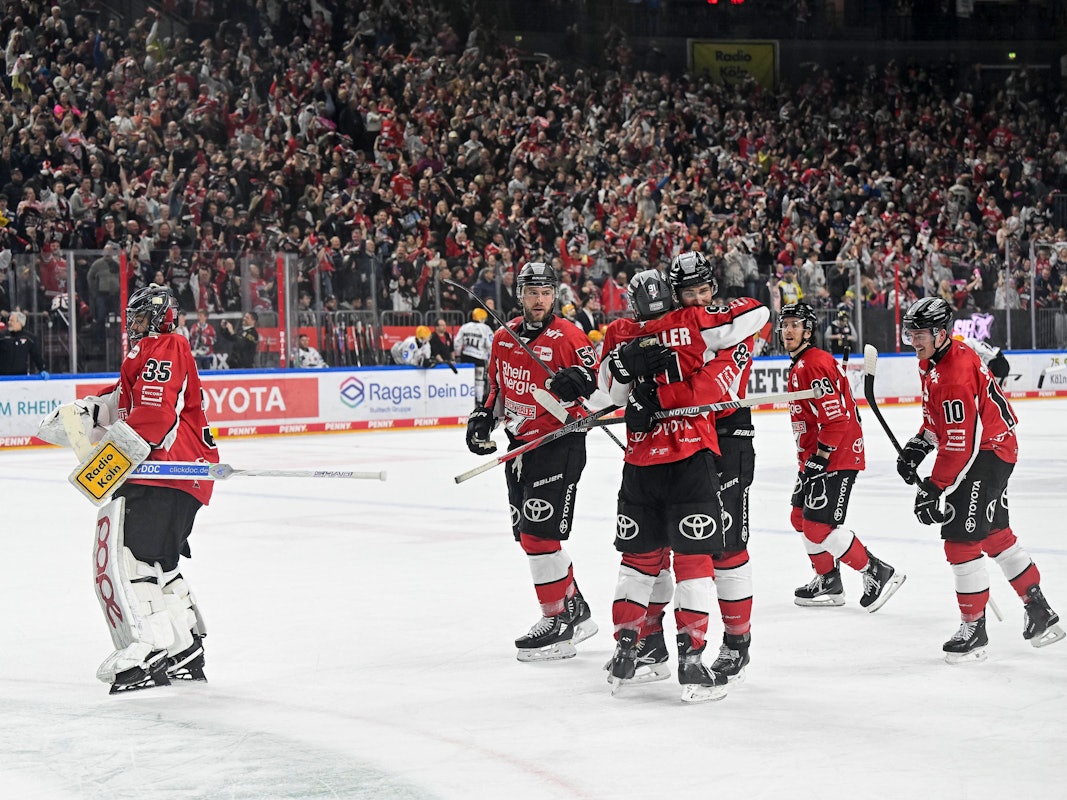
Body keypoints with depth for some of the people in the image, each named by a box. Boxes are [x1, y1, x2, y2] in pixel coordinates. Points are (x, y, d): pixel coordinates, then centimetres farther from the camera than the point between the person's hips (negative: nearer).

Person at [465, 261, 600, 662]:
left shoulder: (568, 337, -12)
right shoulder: (504, 338, 9)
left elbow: (600, 392, -12)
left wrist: (581, 381, -32)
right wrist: (483, 417, 9)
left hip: (559, 445, -8)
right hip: (520, 444, 8)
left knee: (539, 535, -12)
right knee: (528, 535, 13)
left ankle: (559, 623, -3)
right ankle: (576, 611, 25)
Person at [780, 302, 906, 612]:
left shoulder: (815, 365, -18)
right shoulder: (798, 366, 16)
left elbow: (836, 418, -24)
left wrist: (820, 458, -22)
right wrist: (809, 459, 24)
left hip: (837, 458, -11)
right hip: (815, 456, 11)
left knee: (819, 526, -15)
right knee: (801, 518, 16)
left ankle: (878, 573, -6)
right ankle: (829, 583, 28)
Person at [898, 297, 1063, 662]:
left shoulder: (955, 372, -27)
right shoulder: (932, 363, 6)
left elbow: (959, 444, -28)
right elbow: (939, 418, 21)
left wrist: (934, 489, -25)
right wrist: (918, 445, 7)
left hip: (989, 452, -11)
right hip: (984, 450, 11)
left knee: (961, 539, -12)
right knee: (996, 535, 20)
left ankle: (974, 630, -4)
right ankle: (1040, 614, 31)